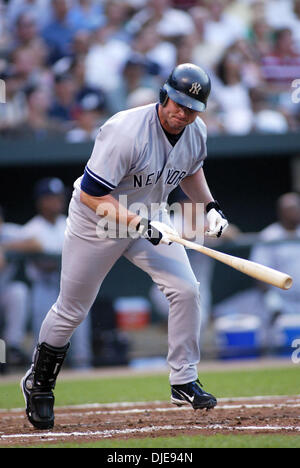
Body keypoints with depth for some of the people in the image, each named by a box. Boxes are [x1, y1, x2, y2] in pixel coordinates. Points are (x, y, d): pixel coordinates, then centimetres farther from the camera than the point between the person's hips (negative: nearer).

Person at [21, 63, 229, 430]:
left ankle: (184, 383, 1)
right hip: (97, 220, -5)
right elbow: (91, 194, -31)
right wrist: (141, 226, -37)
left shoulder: (196, 132, -10)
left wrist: (209, 204, -2)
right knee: (71, 311, 5)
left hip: (151, 217, 5)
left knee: (186, 290, -11)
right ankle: (38, 384, 28)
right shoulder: (126, 131, -33)